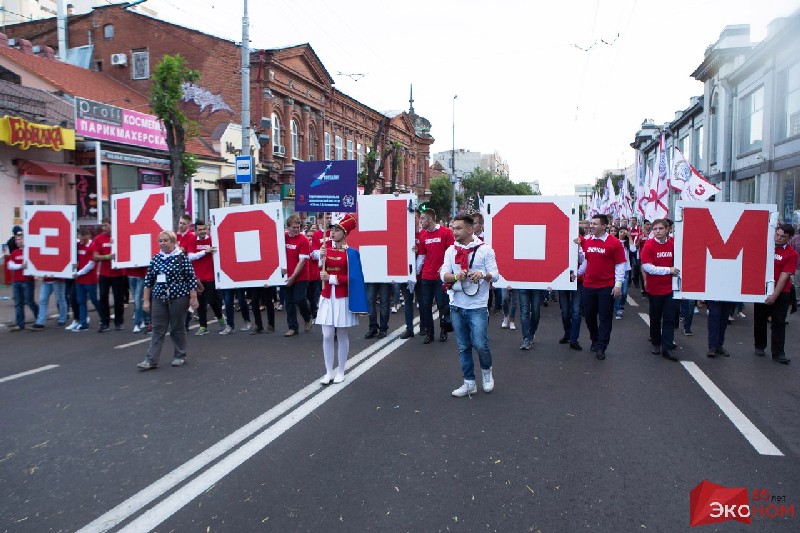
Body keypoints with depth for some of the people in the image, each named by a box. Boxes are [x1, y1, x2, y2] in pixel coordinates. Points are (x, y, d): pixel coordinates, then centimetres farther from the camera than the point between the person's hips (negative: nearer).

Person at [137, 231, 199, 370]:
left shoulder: (182, 257, -6)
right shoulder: (155, 259, 8)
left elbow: (191, 279, -7)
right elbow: (148, 280, 12)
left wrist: (193, 298, -10)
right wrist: (146, 300, 9)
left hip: (178, 297, -4)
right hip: (159, 298, 4)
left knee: (177, 328, 6)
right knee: (157, 329, 3)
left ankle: (180, 356, 20)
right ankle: (151, 360, 4)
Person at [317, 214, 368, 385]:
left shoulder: (351, 253, -6)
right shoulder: (325, 248, 7)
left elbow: (352, 278, -10)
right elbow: (322, 272, -1)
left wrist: (331, 278, -16)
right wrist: (322, 259, -18)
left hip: (343, 299, -3)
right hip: (327, 298, 3)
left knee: (342, 335, 7)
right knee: (327, 335, 2)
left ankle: (340, 372, 19)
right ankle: (329, 372, 12)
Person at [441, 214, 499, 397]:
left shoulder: (485, 249, -3)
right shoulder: (450, 251, 6)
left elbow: (495, 275, -5)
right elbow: (444, 275, -1)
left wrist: (483, 275, -26)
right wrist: (456, 276, -22)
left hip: (478, 306, -3)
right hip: (457, 306, 4)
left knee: (480, 345, -6)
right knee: (463, 347, 9)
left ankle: (486, 371, 25)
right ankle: (469, 383, 22)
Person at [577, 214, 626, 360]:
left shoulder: (614, 243, -9)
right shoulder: (587, 242, 5)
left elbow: (620, 265, -8)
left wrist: (618, 285, -12)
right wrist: (577, 273, 13)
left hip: (606, 287, -5)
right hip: (588, 286, 5)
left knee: (605, 318, 3)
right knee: (589, 316, 14)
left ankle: (601, 348, 9)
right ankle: (595, 340, 33)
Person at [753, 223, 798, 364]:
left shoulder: (791, 254, -8)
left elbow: (784, 276, -13)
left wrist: (774, 295, -17)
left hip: (780, 293, -3)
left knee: (778, 323, -2)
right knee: (760, 320, 11)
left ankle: (778, 353, 1)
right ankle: (760, 347, 26)